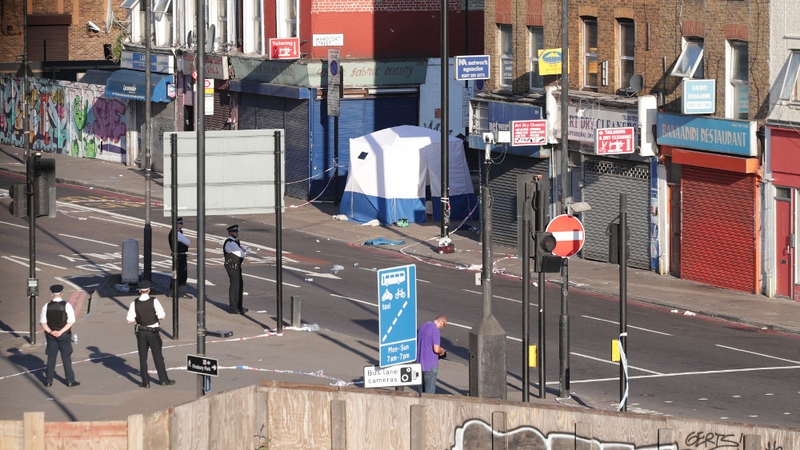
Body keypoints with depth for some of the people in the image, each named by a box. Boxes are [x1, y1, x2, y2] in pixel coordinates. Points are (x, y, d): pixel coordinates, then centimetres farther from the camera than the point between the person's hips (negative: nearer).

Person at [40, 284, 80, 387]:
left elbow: (43, 322, -5)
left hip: (51, 334, 2)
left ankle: (48, 381, 13)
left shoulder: (46, 306, -4)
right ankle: (70, 381, 10)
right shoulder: (67, 306, -10)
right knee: (66, 357, 6)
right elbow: (71, 322, -14)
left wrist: (50, 332, -12)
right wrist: (61, 332, -16)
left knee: (51, 357, 10)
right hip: (64, 335, -2)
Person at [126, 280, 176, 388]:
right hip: (153, 332, -1)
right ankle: (164, 380, 14)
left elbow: (129, 320, -9)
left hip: (141, 333, 1)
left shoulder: (134, 304, -9)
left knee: (142, 357, 9)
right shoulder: (154, 301, -14)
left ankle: (145, 381, 10)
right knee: (158, 356, 9)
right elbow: (162, 316, -16)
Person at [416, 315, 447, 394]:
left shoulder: (423, 326, 10)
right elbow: (436, 349, -23)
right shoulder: (436, 331, -17)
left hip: (420, 363, 8)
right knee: (429, 391, 0)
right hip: (430, 366, -8)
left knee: (423, 390, 17)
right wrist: (441, 352, 0)